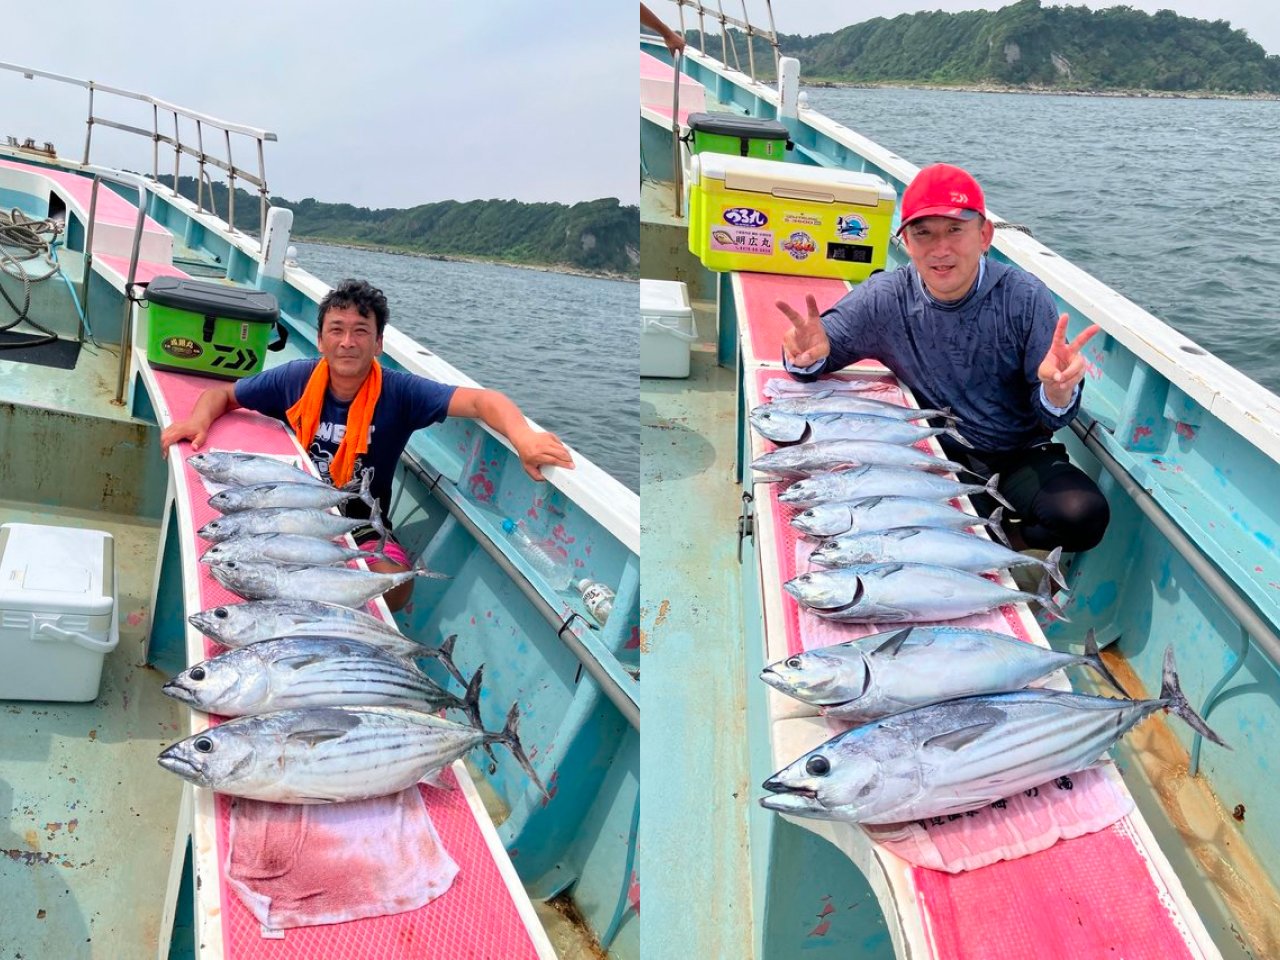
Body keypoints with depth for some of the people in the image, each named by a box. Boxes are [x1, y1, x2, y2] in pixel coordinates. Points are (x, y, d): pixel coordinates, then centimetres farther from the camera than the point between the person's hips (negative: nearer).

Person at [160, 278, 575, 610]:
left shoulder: (399, 393, -15)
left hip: (361, 529, -2)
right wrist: (199, 419, -17)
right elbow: (223, 393, 7)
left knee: (396, 586, -28)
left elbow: (480, 400, -28)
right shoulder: (295, 379, -8)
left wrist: (522, 436, -49)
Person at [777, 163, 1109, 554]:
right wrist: (809, 355, -27)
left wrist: (1057, 392, -34)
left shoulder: (1025, 297, -11)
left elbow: (1052, 419, -8)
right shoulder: (884, 299, -8)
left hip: (1021, 457, 0)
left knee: (1083, 516, -28)